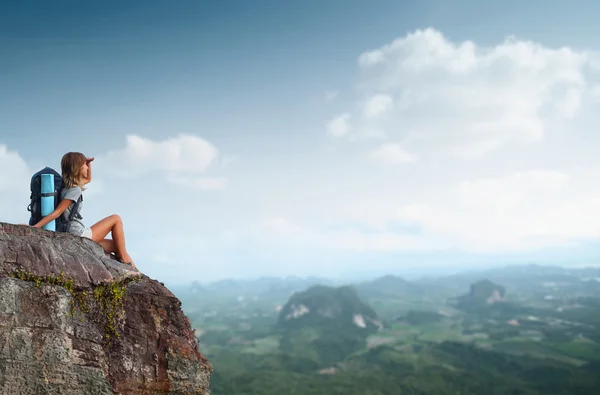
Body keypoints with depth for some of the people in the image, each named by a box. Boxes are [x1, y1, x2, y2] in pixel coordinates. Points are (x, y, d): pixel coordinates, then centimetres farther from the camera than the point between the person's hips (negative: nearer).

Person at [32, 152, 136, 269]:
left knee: (116, 245, 13)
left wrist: (88, 163, 19)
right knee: (116, 219, 2)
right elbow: (56, 213, -19)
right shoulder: (75, 190, -15)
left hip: (75, 236, 10)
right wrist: (35, 227, -25)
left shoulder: (68, 186, 15)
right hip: (80, 234, -10)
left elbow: (88, 179, 34)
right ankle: (123, 259, 4)